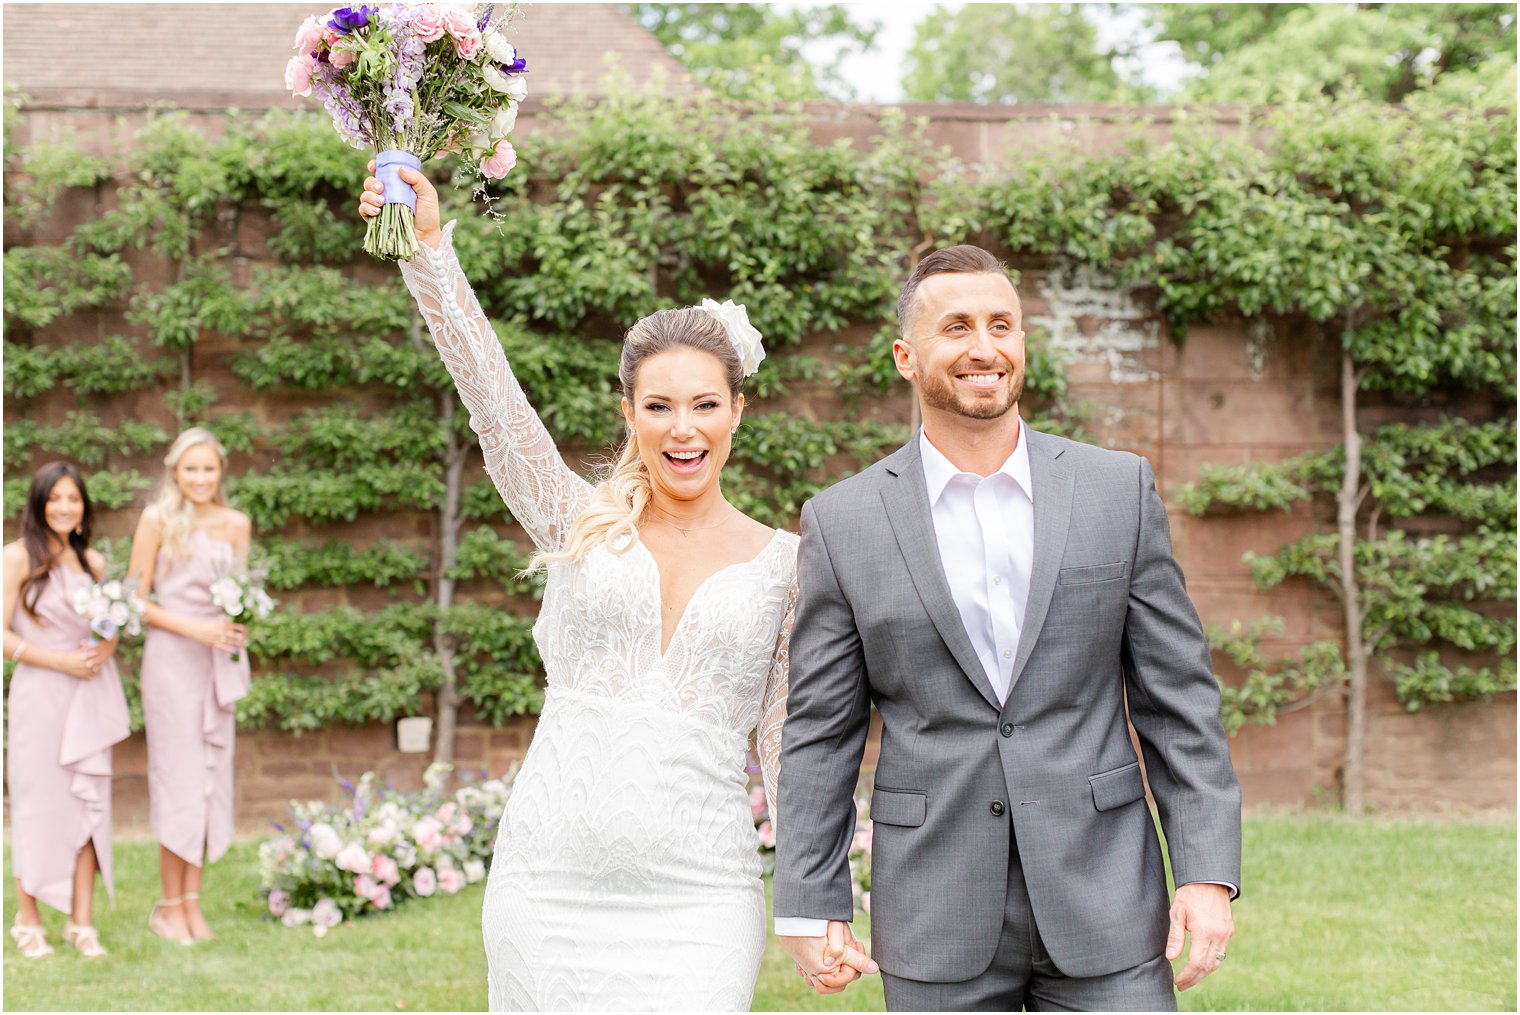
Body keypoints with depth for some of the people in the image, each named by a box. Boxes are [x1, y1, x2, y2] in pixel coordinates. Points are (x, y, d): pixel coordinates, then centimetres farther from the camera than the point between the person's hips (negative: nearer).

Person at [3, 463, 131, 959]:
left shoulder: (93, 561, 12)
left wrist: (105, 650, -2)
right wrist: (62, 662, -15)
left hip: (90, 695, 5)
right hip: (40, 694, -5)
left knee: (89, 802, 3)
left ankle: (81, 922, 8)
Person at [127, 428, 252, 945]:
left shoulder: (236, 524, 8)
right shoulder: (158, 521, -5)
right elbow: (136, 601, -6)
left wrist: (239, 628, -5)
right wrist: (195, 628, -16)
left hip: (219, 662, 5)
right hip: (171, 657, -5)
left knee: (211, 776, 5)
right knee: (178, 779, -3)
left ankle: (192, 903, 11)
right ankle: (169, 907, 4)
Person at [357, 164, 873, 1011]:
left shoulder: (785, 564, 6)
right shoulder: (579, 525, 6)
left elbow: (791, 745, 7)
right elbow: (490, 392, -6)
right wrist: (429, 246, -17)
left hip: (698, 903, -1)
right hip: (550, 885, 1)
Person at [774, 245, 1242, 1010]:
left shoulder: (1119, 489, 3)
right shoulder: (842, 522, 1)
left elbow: (1178, 697, 3)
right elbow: (820, 732, 4)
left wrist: (1208, 871, -3)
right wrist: (810, 907, 0)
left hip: (1103, 907, 0)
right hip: (937, 919, 0)